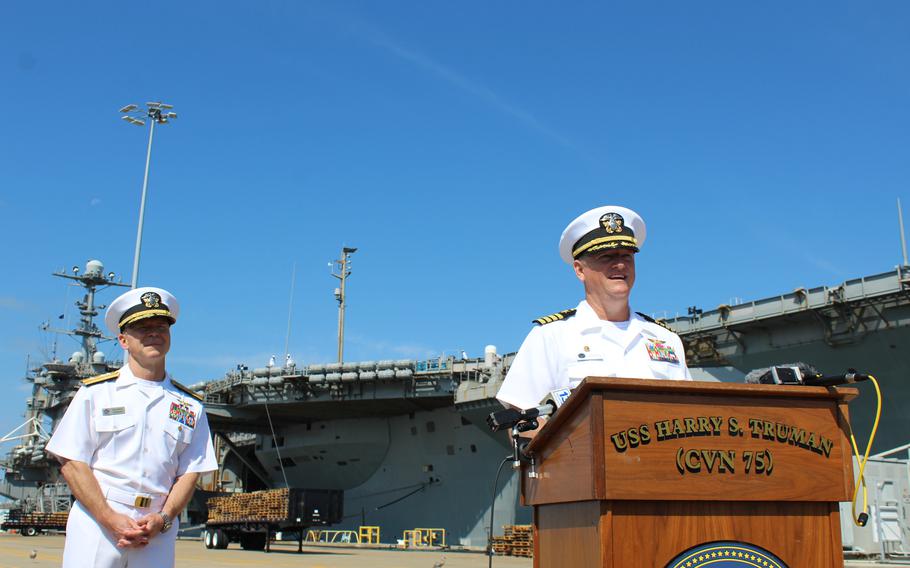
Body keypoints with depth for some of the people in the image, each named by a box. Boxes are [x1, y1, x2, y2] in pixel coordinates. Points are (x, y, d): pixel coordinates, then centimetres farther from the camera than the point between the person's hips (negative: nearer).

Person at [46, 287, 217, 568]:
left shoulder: (190, 405, 11)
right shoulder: (95, 392, 6)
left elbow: (189, 473, 8)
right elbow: (72, 463, 0)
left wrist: (164, 518, -9)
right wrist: (111, 519, -11)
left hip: (158, 531, 2)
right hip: (96, 521, -1)